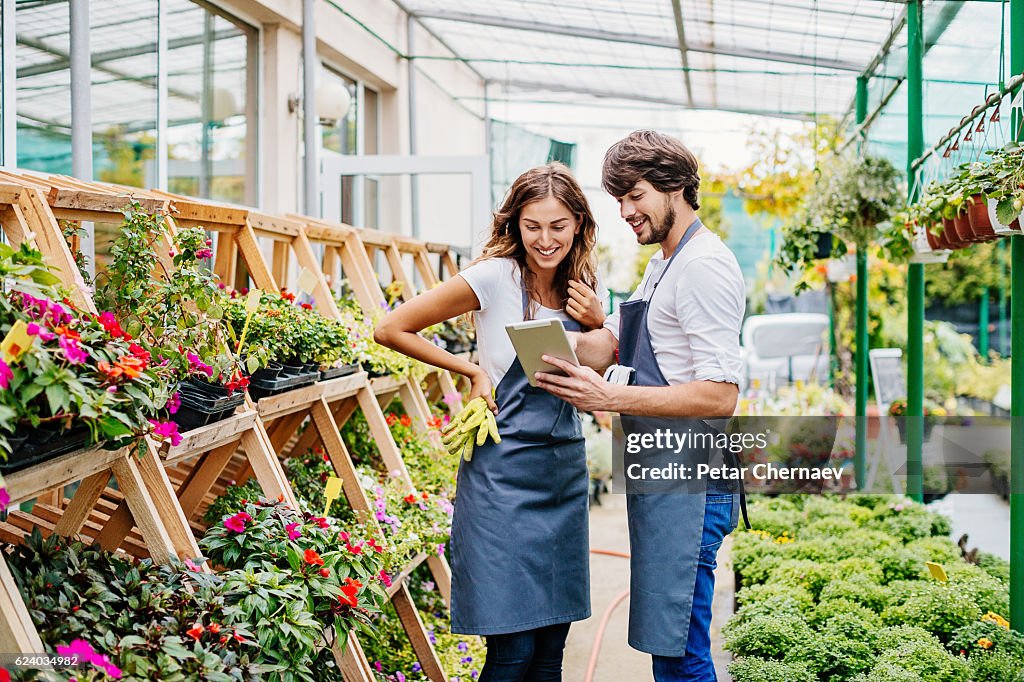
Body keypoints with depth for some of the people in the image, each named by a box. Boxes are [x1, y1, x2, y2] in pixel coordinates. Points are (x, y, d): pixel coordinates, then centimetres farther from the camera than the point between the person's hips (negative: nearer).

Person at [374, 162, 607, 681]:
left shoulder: (581, 288, 7)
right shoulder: (496, 278, -10)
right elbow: (392, 329, -8)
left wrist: (597, 325, -1)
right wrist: (471, 372, -7)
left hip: (565, 469, 6)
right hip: (504, 469, -6)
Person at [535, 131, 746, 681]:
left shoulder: (705, 266, -14)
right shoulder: (662, 265, 19)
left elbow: (719, 396, -21)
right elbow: (604, 341, 13)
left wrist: (609, 397, -26)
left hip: (688, 485, -10)